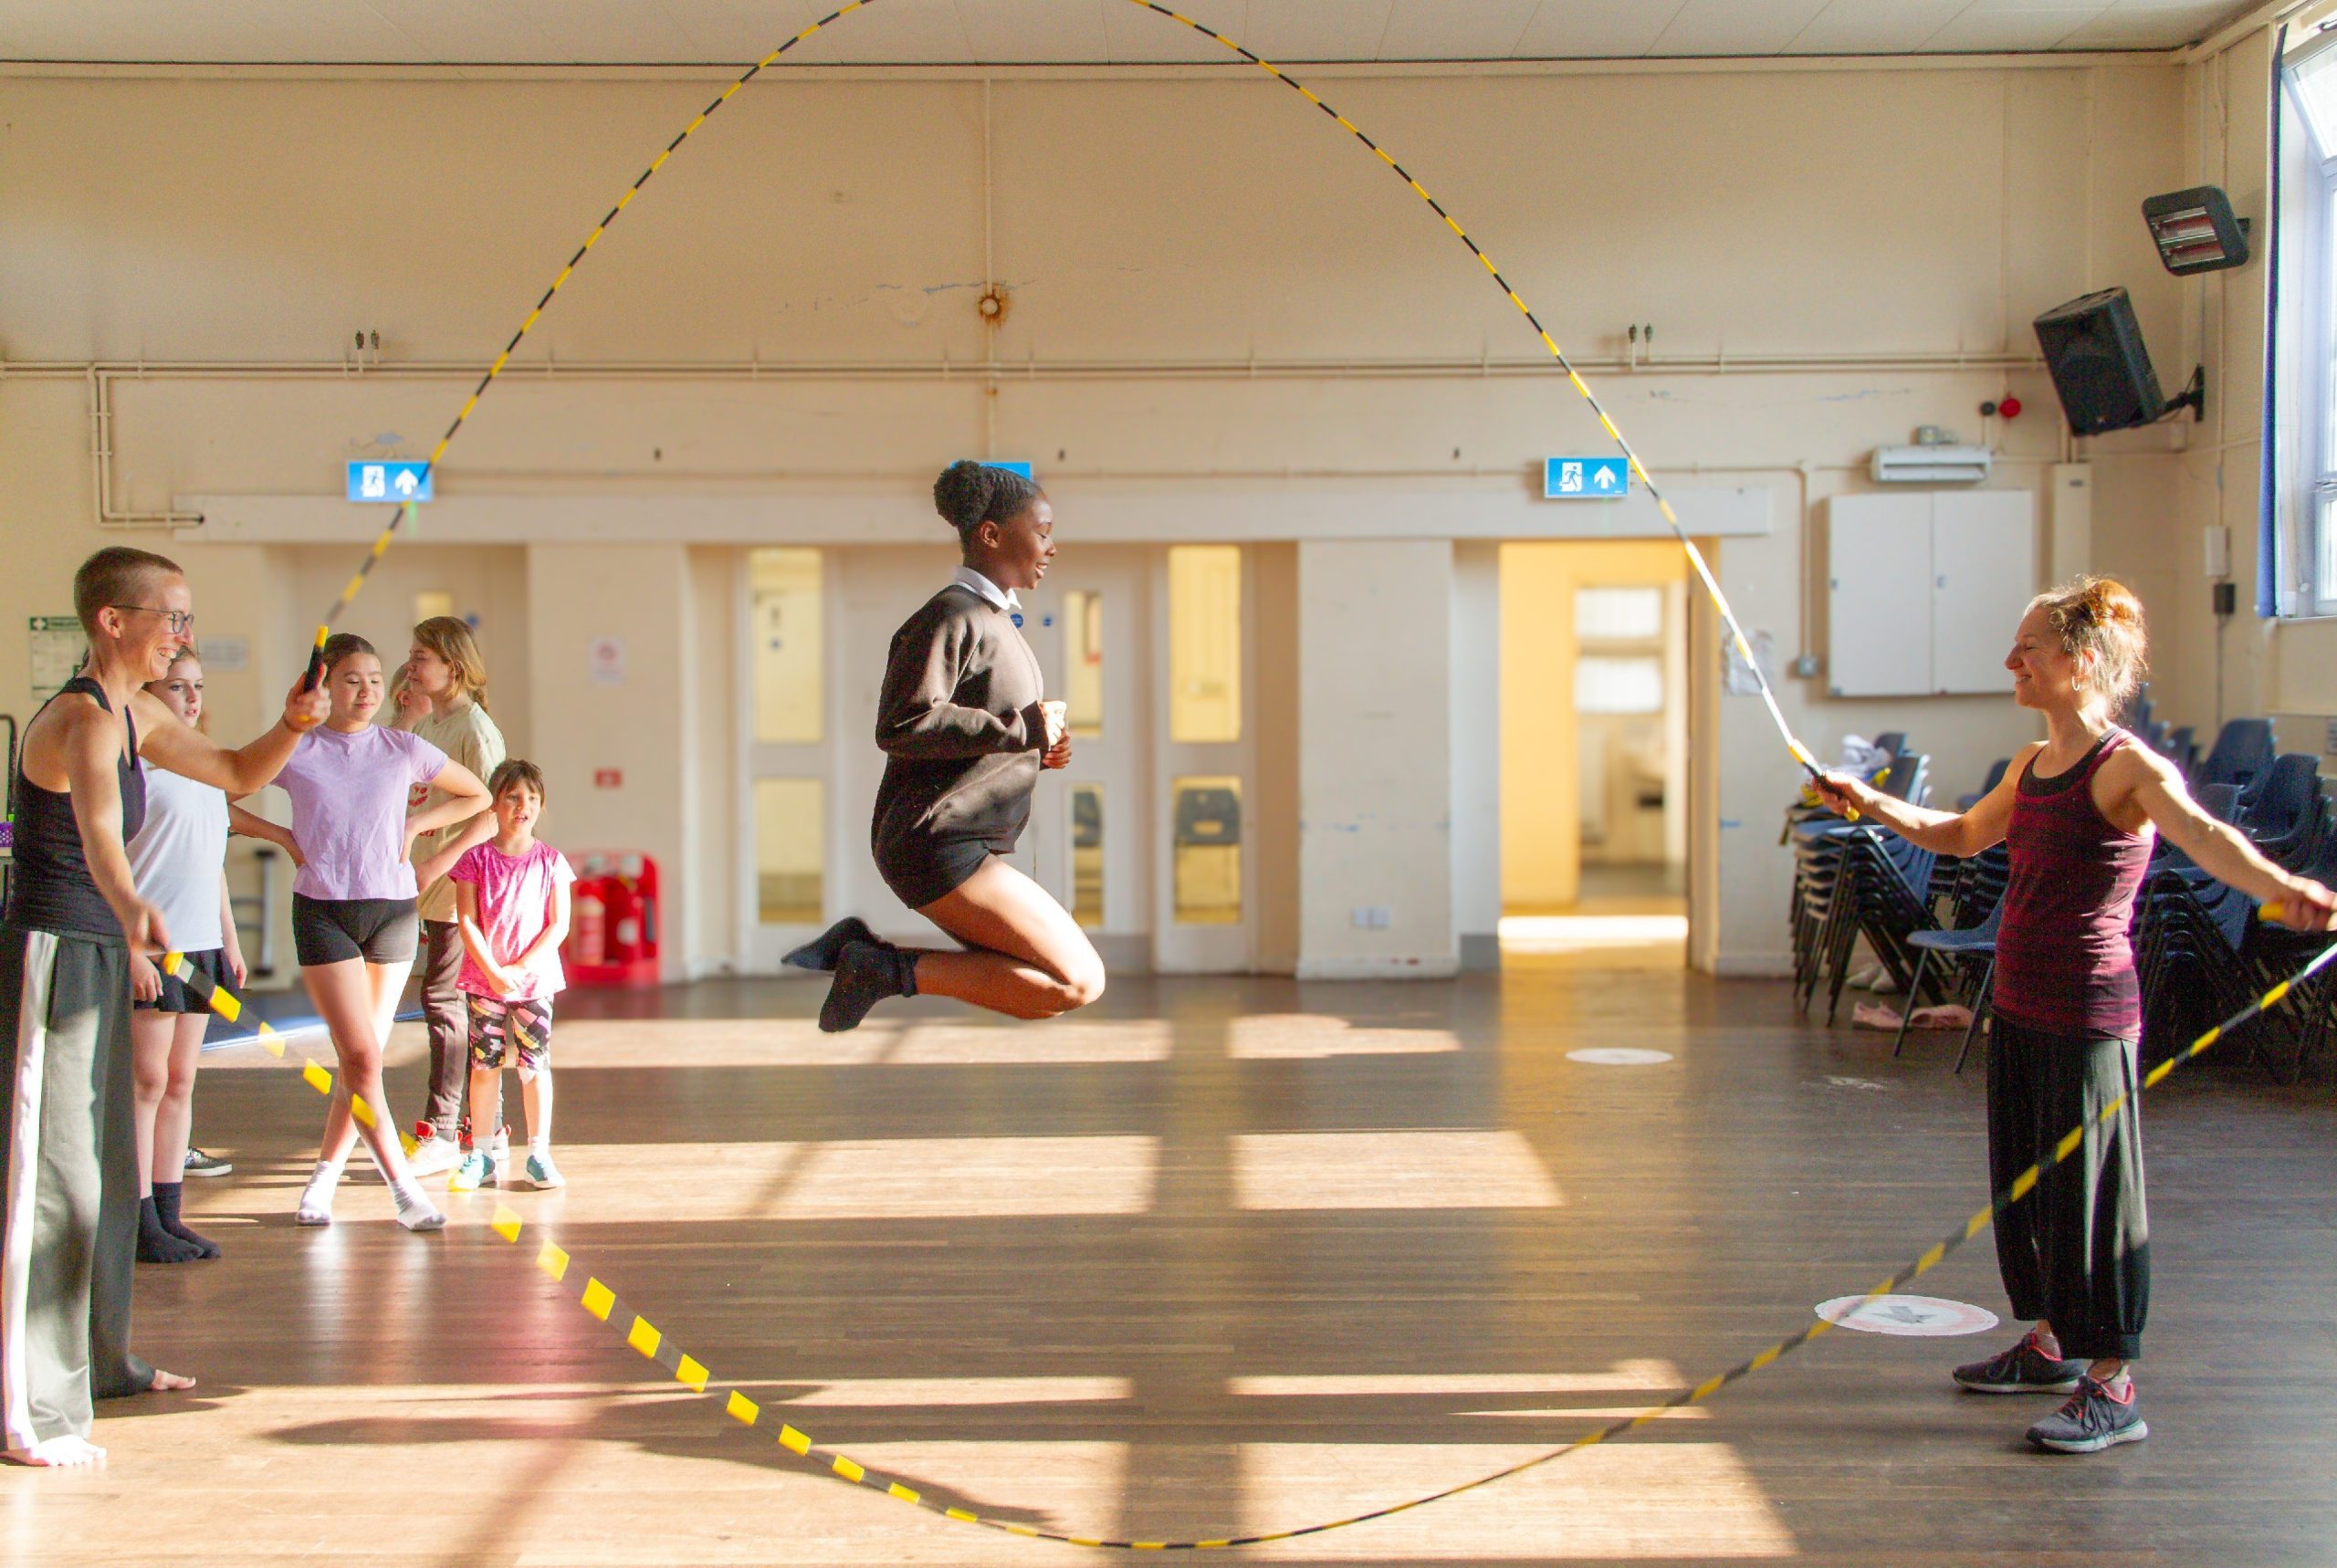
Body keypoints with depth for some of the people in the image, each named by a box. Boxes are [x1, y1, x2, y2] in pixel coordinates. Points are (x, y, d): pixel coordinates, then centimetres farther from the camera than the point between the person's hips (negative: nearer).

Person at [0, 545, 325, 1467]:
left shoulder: (136, 717, 10)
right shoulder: (81, 718, -19)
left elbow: (239, 776, 23)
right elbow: (97, 822, -41)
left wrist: (292, 725, 2)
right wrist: (130, 907, -60)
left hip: (101, 960, 10)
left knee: (107, 1174, 19)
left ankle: (97, 1361, 34)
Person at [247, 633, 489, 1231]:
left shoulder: (404, 749, 6)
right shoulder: (295, 751, 2)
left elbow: (478, 797, 16)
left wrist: (415, 824, 6)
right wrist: (284, 836, 1)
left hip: (393, 910, 2)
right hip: (323, 911, -2)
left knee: (363, 1057, 5)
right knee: (361, 1056, -12)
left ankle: (323, 1179, 18)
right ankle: (403, 1187, -8)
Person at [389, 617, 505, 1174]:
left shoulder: (475, 726, -12)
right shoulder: (427, 723, 15)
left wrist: (445, 856, -24)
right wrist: (404, 721, 5)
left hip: (465, 882, -9)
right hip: (434, 884, 9)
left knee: (443, 999, -8)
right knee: (463, 1004, 12)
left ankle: (441, 1133, -3)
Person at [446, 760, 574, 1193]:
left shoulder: (550, 861, 2)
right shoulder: (476, 858, 1)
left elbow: (559, 926, -2)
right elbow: (468, 921, -4)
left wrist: (519, 969, -11)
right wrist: (492, 972, -13)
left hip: (535, 979, 0)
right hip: (483, 978, 0)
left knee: (535, 1064, 0)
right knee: (484, 1064, 3)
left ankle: (539, 1153, 10)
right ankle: (480, 1156, 12)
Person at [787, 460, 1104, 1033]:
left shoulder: (993, 621, 21)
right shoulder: (952, 615, -11)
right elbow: (901, 726, -22)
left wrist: (1040, 748, 9)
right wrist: (1022, 730, -18)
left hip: (963, 848, 10)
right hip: (941, 847, -10)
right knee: (1079, 982, -14)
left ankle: (860, 946, 6)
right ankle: (893, 972, -13)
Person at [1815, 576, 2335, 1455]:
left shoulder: (2128, 769, -15)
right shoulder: (2031, 766, 11)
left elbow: (2204, 835, -35)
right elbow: (1964, 835, 30)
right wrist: (1877, 807, 26)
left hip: (2088, 1015, -9)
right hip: (2019, 1008, 9)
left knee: (2092, 1191, -3)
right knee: (2025, 1180, 18)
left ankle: (2112, 1389, 6)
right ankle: (2049, 1344, 34)